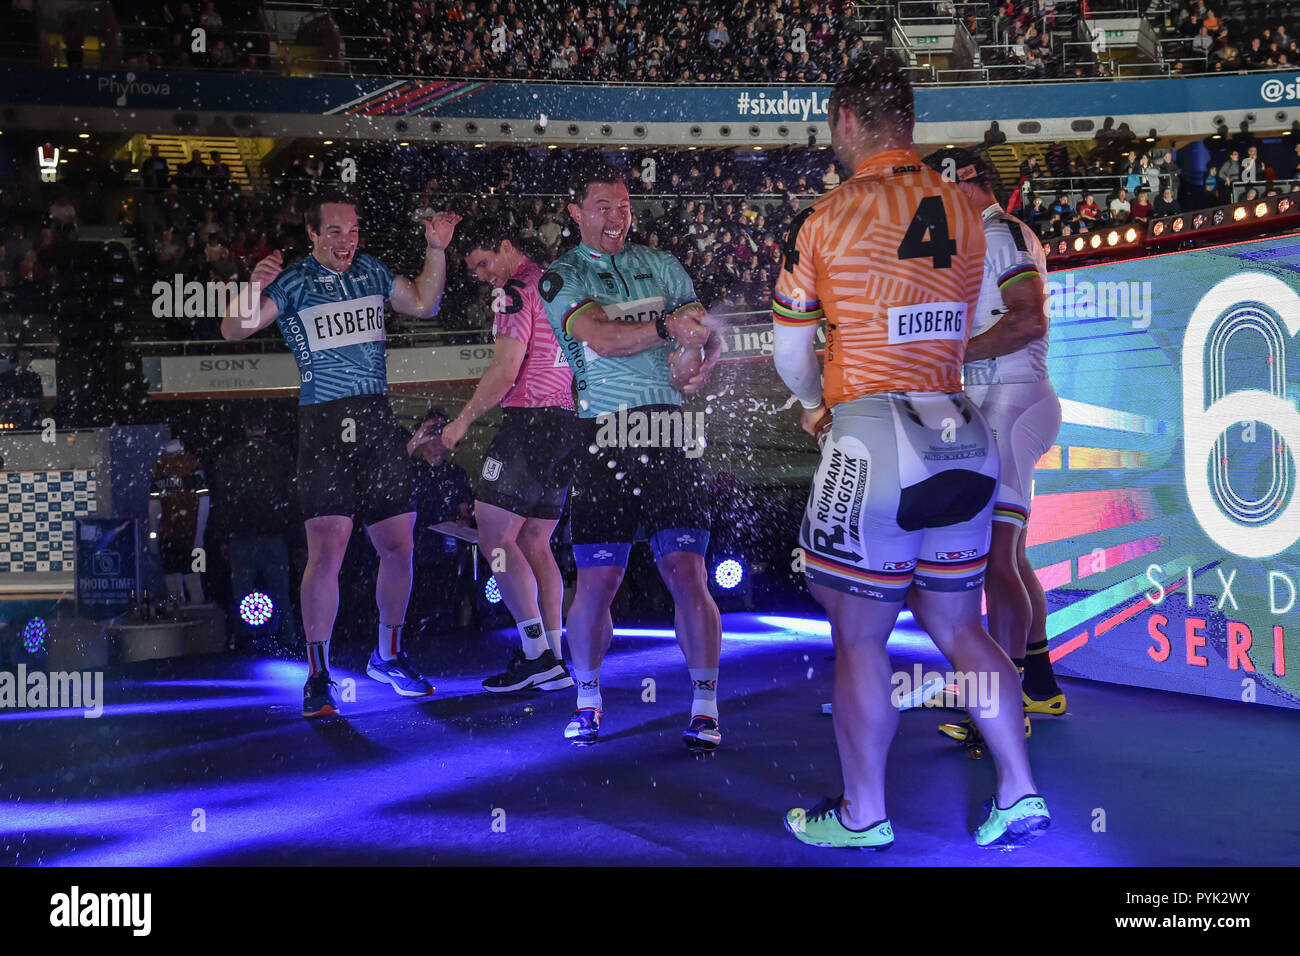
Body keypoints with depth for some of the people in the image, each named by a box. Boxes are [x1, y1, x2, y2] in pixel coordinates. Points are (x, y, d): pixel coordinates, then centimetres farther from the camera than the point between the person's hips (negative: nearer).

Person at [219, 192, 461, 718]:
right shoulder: (293, 281, -1)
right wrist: (254, 288, -29)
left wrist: (436, 249, 12)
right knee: (327, 549, -13)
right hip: (323, 424, -5)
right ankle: (317, 676, -1)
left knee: (398, 545, 7)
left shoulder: (371, 271, 13)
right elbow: (234, 329, -9)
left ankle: (387, 655, 27)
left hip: (378, 420, 5)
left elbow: (423, 303, 25)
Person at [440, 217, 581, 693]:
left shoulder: (516, 291, -7)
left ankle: (537, 654, -6)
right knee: (534, 544, 11)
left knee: (494, 537, -6)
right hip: (567, 421, 9)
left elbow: (505, 372, -14)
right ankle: (555, 663, 11)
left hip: (530, 422, -9)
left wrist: (462, 421, -5)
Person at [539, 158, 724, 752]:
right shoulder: (561, 279, 6)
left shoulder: (661, 265, 17)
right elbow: (601, 336, -12)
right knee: (597, 581, 0)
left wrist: (701, 361, -11)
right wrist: (667, 326, -27)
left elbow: (706, 334, 12)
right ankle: (587, 700, 22)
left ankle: (705, 708, 3)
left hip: (669, 432, 2)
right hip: (604, 439, -2)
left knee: (687, 572, -7)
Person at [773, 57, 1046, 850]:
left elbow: (792, 355, 1)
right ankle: (1021, 794, 21)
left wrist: (817, 406, 23)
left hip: (872, 442, -6)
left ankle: (863, 816, 17)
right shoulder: (966, 212, 7)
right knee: (958, 625, 17)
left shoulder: (826, 221, -8)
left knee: (860, 640, 6)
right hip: (961, 442, 6)